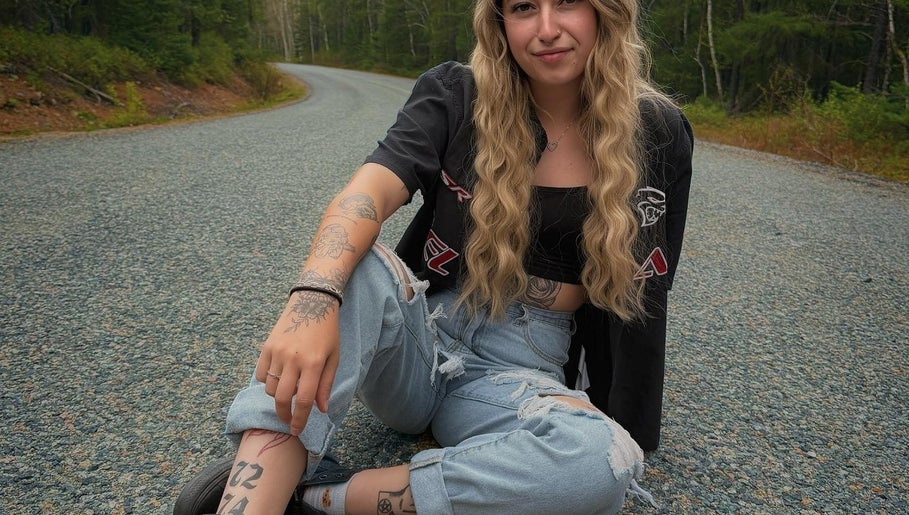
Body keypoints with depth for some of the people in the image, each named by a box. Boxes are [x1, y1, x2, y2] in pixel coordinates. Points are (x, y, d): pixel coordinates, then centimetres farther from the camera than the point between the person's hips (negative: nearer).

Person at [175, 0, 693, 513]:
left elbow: (638, 293, 1)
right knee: (357, 267, -32)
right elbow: (371, 190, -23)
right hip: (421, 334, 0)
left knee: (602, 461, -33)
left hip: (520, 370, 1)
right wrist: (314, 297, -43)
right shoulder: (456, 95, -5)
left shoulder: (656, 135, -3)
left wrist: (627, 430, 2)